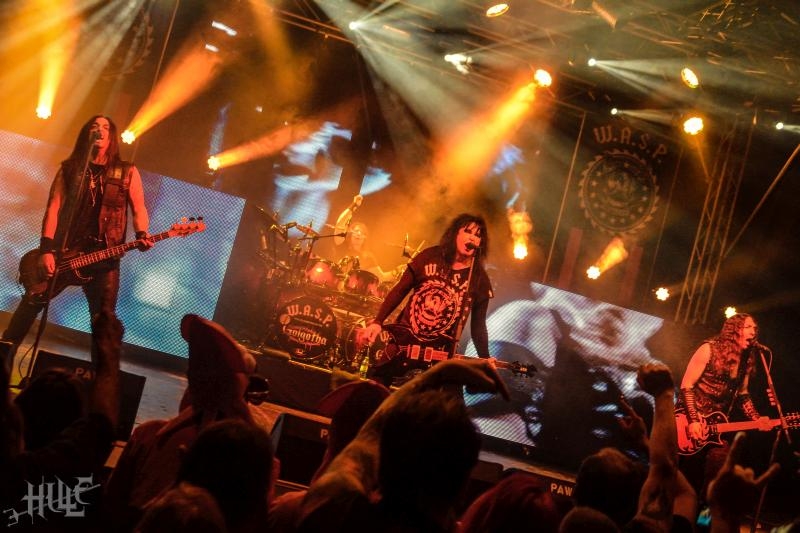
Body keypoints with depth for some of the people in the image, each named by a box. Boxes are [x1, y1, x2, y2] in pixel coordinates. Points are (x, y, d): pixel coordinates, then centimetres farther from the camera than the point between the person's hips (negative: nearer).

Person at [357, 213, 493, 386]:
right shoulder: (429, 257, -2)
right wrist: (377, 322, -7)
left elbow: (478, 325, 2)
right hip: (402, 340, 1)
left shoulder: (480, 280, -2)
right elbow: (399, 291, 3)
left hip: (439, 354, -1)